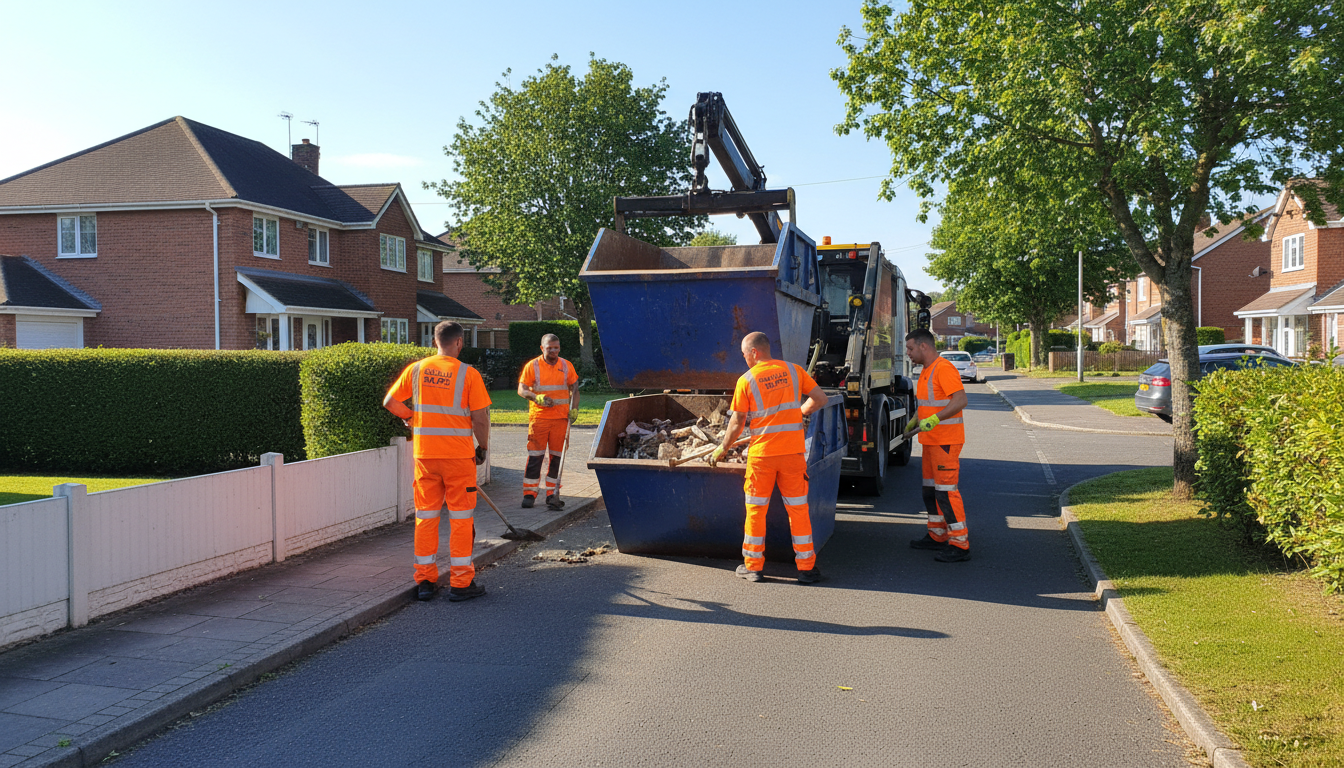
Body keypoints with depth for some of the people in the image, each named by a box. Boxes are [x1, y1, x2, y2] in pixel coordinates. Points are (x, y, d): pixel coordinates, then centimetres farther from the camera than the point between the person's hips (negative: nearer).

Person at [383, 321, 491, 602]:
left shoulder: (416, 369, 2)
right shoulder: (468, 374, -8)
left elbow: (390, 402, 8)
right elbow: (480, 418, -10)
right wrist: (482, 448, 5)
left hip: (425, 454, 3)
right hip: (458, 455, -3)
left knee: (426, 517, 12)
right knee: (461, 519, 5)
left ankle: (425, 581, 17)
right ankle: (461, 583, 8)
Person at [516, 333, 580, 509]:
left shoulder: (567, 366, 9)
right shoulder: (532, 366, 2)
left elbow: (574, 389, 15)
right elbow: (521, 390, -1)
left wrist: (574, 409, 0)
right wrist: (537, 398, -19)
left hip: (561, 418, 2)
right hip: (538, 417, -2)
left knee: (557, 457, 4)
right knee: (535, 456, -3)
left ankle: (553, 494, 11)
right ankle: (529, 493, 5)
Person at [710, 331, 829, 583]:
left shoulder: (746, 380, -4)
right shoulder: (793, 371, 3)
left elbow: (737, 423, -2)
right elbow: (820, 399, 6)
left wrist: (722, 449, 12)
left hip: (761, 454, -2)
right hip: (793, 451, 2)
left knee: (756, 510, 11)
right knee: (798, 509, 9)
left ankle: (753, 566, 17)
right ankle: (806, 567, 12)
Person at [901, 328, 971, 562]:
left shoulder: (944, 368, -16)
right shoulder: (926, 370, 16)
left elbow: (960, 400, -25)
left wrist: (934, 419, -32)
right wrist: (915, 421, 21)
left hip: (946, 440, -10)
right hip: (931, 440, 11)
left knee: (946, 489, -10)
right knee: (930, 488, 16)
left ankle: (959, 544, -7)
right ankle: (937, 536, 28)